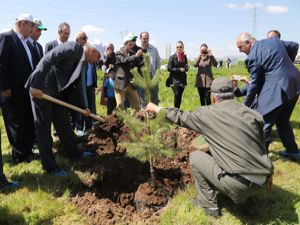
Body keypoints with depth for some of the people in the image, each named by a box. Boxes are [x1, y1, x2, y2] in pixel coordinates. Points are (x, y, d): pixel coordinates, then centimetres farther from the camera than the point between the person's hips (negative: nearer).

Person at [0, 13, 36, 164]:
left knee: (29, 123, 14)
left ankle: (28, 151, 28)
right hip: (12, 92, -8)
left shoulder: (25, 42, 13)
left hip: (26, 91, 8)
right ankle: (19, 156, 18)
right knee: (16, 124, 5)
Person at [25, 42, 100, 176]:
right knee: (44, 127, 0)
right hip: (40, 88, -9)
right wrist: (36, 85, -31)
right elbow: (47, 59, -25)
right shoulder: (74, 48, -15)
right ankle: (50, 166, 9)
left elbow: (73, 86, 19)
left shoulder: (81, 62, 13)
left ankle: (74, 152, 33)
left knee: (64, 123, 17)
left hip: (57, 91, 9)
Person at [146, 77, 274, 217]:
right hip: (262, 181, 6)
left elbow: (180, 117, 8)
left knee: (195, 157, 12)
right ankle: (242, 197, 29)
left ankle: (209, 204, 18)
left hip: (239, 184, -6)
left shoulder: (208, 114, -5)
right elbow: (260, 147, 13)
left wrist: (156, 108, 24)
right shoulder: (254, 115, 7)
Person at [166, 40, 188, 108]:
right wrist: (179, 69, -14)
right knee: (177, 95, -14)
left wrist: (186, 68, -2)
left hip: (182, 80, 5)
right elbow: (169, 68, -8)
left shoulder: (185, 57, 11)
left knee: (180, 96, 5)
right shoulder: (172, 57, -4)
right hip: (175, 80, -5)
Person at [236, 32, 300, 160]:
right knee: (283, 121, 23)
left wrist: (246, 104, 2)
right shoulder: (273, 40, 10)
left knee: (263, 124, 3)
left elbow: (255, 84, -9)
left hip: (276, 90, -9)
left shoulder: (252, 57, -13)